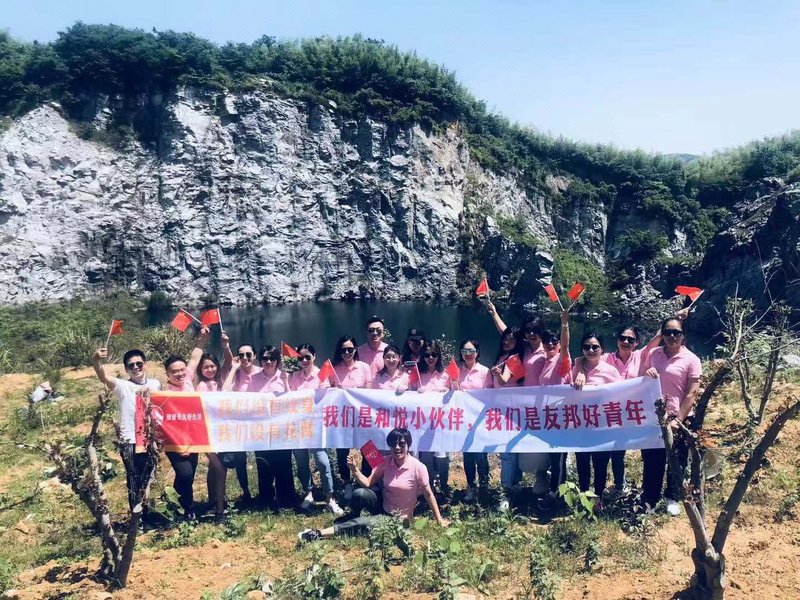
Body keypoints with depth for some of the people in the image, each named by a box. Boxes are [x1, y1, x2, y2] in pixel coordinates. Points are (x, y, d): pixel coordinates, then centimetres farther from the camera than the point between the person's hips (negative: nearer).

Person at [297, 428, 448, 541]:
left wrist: (439, 519, -3)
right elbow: (368, 483, -8)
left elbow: (428, 494, -9)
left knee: (360, 524, -26)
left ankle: (319, 534, -14)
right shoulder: (386, 463, -7)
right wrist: (354, 469, -24)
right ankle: (351, 519, 3)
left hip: (398, 518, -4)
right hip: (382, 506, 4)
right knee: (360, 493, -28)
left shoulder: (418, 467, -19)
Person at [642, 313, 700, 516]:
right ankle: (648, 500, 21)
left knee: (677, 461, 11)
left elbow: (691, 394, -10)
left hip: (679, 419, -3)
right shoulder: (653, 354, 4)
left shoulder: (691, 359, -8)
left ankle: (673, 499, 28)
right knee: (651, 459, 9)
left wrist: (678, 420, -14)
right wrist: (646, 374, -9)